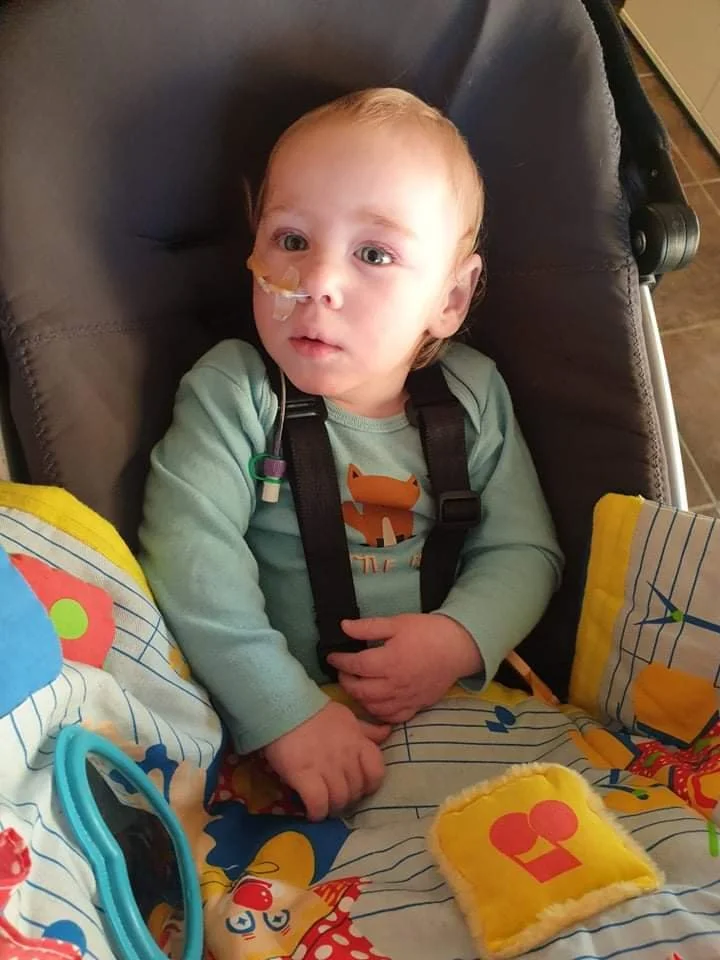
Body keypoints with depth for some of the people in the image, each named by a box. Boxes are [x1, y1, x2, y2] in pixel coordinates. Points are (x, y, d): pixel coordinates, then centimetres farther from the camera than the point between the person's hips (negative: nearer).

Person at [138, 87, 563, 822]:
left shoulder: (473, 394, 1)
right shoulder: (230, 391, -9)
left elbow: (525, 549, 4)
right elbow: (189, 554, -18)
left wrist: (461, 636, -16)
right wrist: (285, 710, -26)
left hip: (462, 701, 2)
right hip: (280, 713, -1)